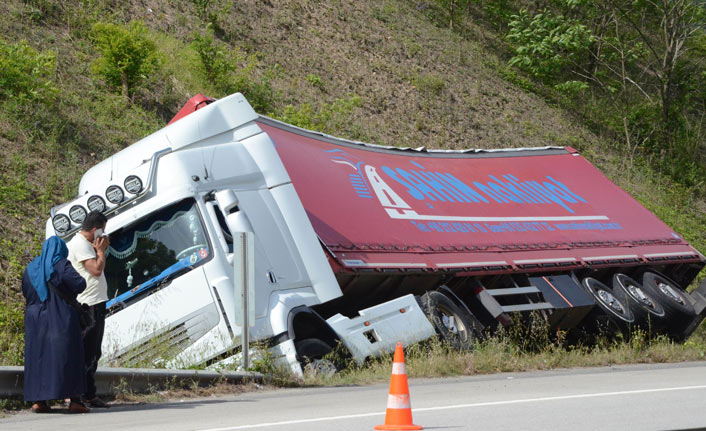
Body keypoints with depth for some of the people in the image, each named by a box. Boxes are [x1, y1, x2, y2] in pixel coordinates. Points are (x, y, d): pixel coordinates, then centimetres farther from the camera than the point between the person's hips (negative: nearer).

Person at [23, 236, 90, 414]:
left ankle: (39, 400, 2)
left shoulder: (31, 268, 9)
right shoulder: (61, 265, -7)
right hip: (61, 319, -5)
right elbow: (80, 284, -16)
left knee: (38, 356, 8)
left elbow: (26, 292, 17)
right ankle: (74, 400, -6)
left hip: (36, 319, 5)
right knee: (68, 355, -1)